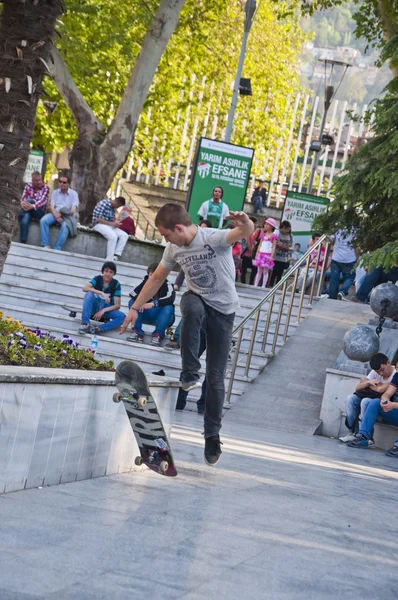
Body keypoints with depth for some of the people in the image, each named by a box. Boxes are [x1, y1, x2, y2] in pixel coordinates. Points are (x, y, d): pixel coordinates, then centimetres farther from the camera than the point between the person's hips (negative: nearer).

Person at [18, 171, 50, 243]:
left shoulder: (46, 188, -1)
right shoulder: (28, 186, 8)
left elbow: (43, 200, -17)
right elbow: (23, 198, -3)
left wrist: (33, 206, -38)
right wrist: (23, 203, -32)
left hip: (39, 213, -2)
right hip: (28, 211, 2)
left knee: (29, 200, -30)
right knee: (25, 219, -36)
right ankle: (22, 243, -42)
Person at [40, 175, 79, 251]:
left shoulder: (74, 194, 4)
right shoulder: (55, 192, 14)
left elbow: (73, 209, -7)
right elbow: (52, 206, 3)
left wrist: (62, 214, -20)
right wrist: (56, 216, -17)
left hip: (68, 216, -3)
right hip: (56, 214, 3)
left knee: (65, 226, -37)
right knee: (43, 220, -27)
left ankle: (57, 249, -38)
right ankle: (46, 246, -29)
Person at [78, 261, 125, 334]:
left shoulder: (116, 284, -8)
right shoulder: (97, 279, -7)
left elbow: (117, 305, -10)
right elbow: (85, 288, -27)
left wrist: (103, 311, -24)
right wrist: (101, 293, -36)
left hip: (106, 309, 0)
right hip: (94, 307, 0)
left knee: (122, 316, -27)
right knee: (89, 294, -31)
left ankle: (99, 329, -40)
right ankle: (85, 323, -36)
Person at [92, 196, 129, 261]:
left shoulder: (113, 207, 9)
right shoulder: (103, 204, -17)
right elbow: (98, 219, -20)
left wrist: (116, 223, -4)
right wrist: (112, 224, -19)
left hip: (109, 225, 9)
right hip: (99, 224, -9)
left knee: (124, 235, -10)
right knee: (113, 236, -33)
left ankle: (116, 256, -20)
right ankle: (109, 259, -32)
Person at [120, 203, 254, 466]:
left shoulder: (214, 239, -24)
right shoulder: (175, 249, -4)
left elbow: (245, 232, -43)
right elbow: (157, 279, 10)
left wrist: (245, 224, -68)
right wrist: (135, 308, 8)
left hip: (223, 310, -3)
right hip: (196, 298, 3)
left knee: (216, 378, -3)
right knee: (193, 309, -39)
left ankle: (212, 435, 11)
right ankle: (190, 374, -26)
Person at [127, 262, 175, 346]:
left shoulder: (166, 284, -17)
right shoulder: (145, 282, -6)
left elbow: (171, 298, -35)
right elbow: (133, 293, -14)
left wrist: (154, 303, -46)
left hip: (161, 317, -4)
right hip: (147, 316, 4)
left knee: (168, 308, -34)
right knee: (133, 302, -15)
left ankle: (157, 336, -29)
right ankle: (137, 332, -20)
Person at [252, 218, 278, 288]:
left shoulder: (274, 235, -3)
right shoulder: (263, 234, 13)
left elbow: (274, 247, -5)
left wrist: (271, 256, -11)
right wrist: (257, 254, 11)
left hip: (268, 255, -5)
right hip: (261, 254, 5)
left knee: (265, 271, -4)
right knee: (259, 270, 7)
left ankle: (263, 286, -2)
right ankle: (255, 285, 8)